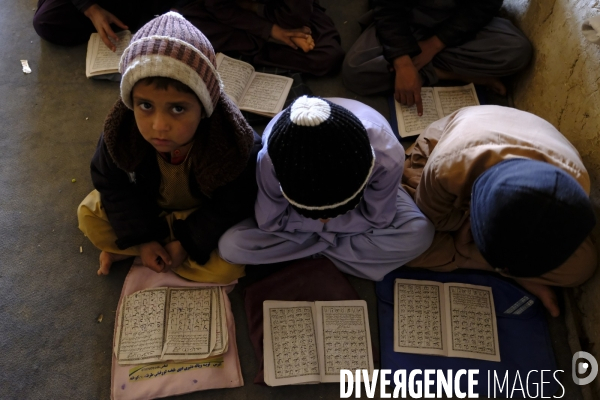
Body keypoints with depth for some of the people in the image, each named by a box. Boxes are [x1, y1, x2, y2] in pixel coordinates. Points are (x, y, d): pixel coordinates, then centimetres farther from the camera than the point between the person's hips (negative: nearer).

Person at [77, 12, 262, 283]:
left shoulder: (232, 143, -38)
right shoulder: (121, 131, -31)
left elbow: (231, 206, -23)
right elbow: (112, 184, -13)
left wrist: (187, 243, -22)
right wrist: (141, 238, -17)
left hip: (204, 215, -2)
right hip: (147, 204, 2)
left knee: (228, 267, -20)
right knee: (89, 214, -7)